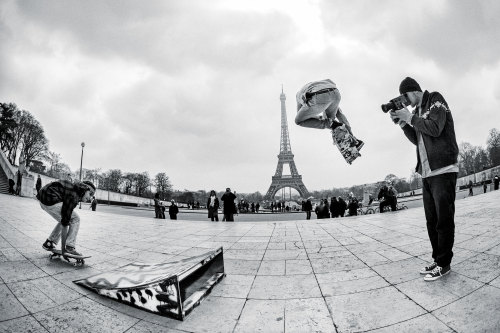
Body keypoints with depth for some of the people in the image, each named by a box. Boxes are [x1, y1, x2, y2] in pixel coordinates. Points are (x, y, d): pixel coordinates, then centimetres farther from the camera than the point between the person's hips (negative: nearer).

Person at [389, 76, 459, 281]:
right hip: (427, 173, 8)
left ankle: (444, 264, 8)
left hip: (443, 170, -7)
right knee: (432, 220, 10)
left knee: (444, 220, -2)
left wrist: (410, 117, -8)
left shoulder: (436, 100, -2)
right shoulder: (418, 111, 18)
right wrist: (402, 123, 6)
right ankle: (437, 260, 19)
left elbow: (435, 129, -16)